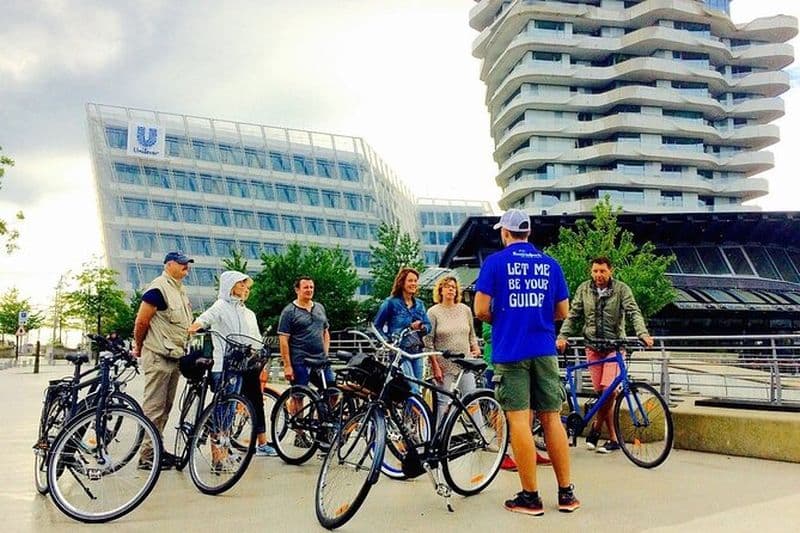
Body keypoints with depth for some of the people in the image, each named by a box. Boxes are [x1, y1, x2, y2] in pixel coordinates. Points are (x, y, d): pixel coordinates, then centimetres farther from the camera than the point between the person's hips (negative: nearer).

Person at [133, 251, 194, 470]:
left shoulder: (180, 290, 17)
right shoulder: (159, 288, -12)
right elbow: (141, 321, -13)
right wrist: (139, 348, -1)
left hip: (174, 356, 9)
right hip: (158, 357, -9)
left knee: (165, 407, 14)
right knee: (154, 408, -4)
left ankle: (156, 448, 24)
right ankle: (147, 455, 1)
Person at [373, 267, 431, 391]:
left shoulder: (419, 304, 13)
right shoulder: (391, 302, -4)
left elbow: (428, 325, 13)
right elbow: (377, 326, -1)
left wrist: (421, 327, -10)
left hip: (417, 353, 6)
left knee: (415, 389, 9)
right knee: (414, 390, -16)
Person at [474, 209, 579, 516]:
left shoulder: (495, 262, -1)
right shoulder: (550, 264, 10)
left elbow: (481, 310, -6)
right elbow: (562, 311, 12)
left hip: (510, 351, -4)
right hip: (545, 350, 4)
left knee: (519, 420, -1)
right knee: (552, 418, 8)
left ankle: (530, 497, 3)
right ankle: (566, 493, 13)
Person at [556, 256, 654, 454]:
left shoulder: (621, 289, -3)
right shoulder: (584, 289, 4)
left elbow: (634, 313, -12)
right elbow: (573, 315, 4)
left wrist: (643, 334, -30)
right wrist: (562, 336, -10)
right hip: (592, 346, 2)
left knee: (608, 388, -16)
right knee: (600, 391, 1)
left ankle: (596, 426, 6)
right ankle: (613, 439, 14)